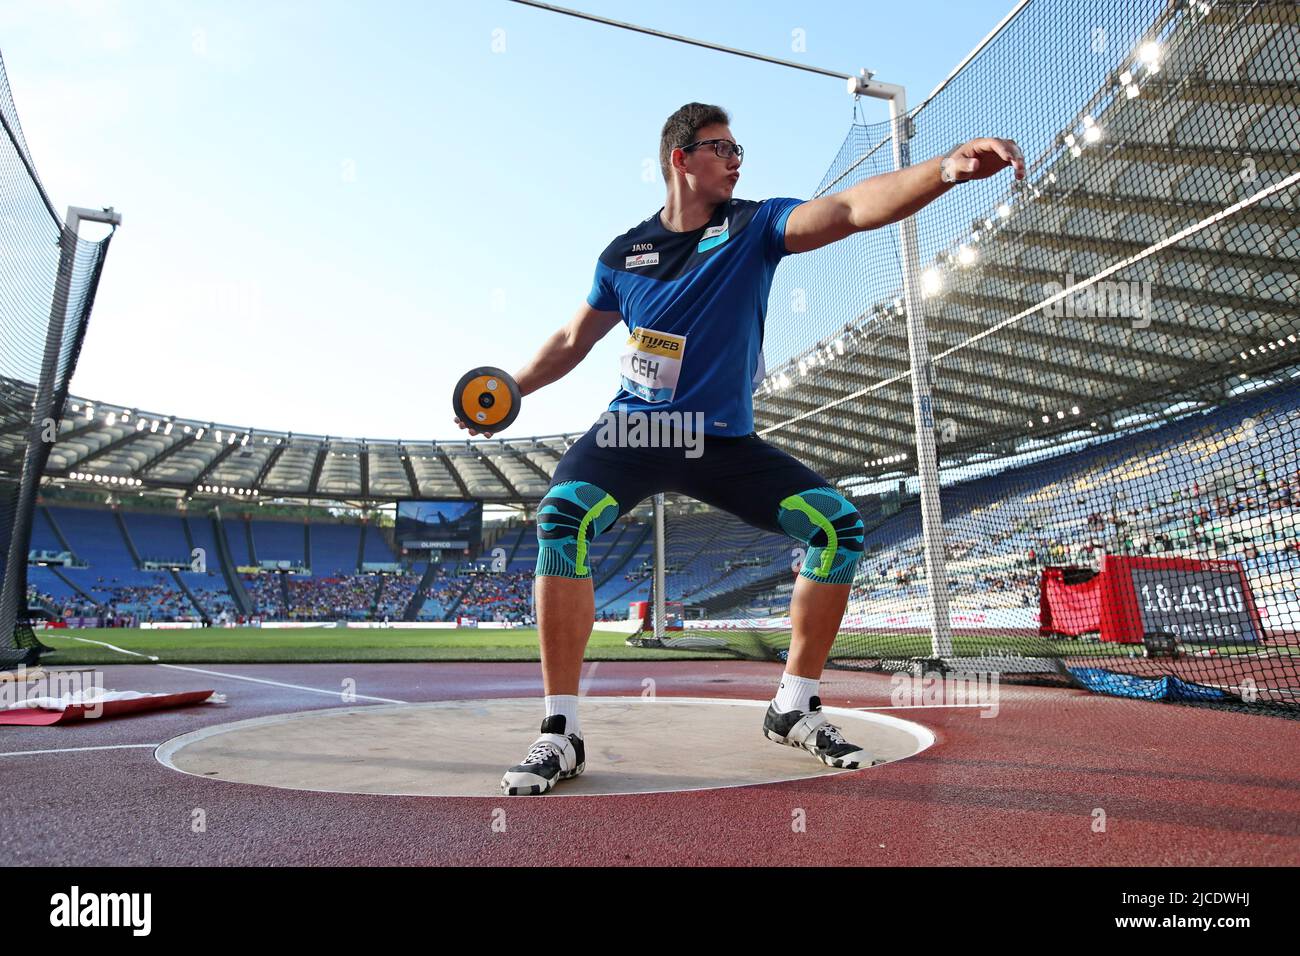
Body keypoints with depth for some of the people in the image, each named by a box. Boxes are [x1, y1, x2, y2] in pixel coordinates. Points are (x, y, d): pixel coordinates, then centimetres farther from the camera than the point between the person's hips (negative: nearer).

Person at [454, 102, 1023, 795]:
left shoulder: (755, 226, 0)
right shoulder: (624, 254, 4)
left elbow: (853, 209, -17)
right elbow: (573, 340, 17)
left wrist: (946, 168, -33)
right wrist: (508, 390, 8)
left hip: (724, 440, 1)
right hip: (632, 428, -1)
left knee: (839, 523, -14)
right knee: (562, 517, -29)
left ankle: (794, 708, 3)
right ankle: (561, 733, -18)